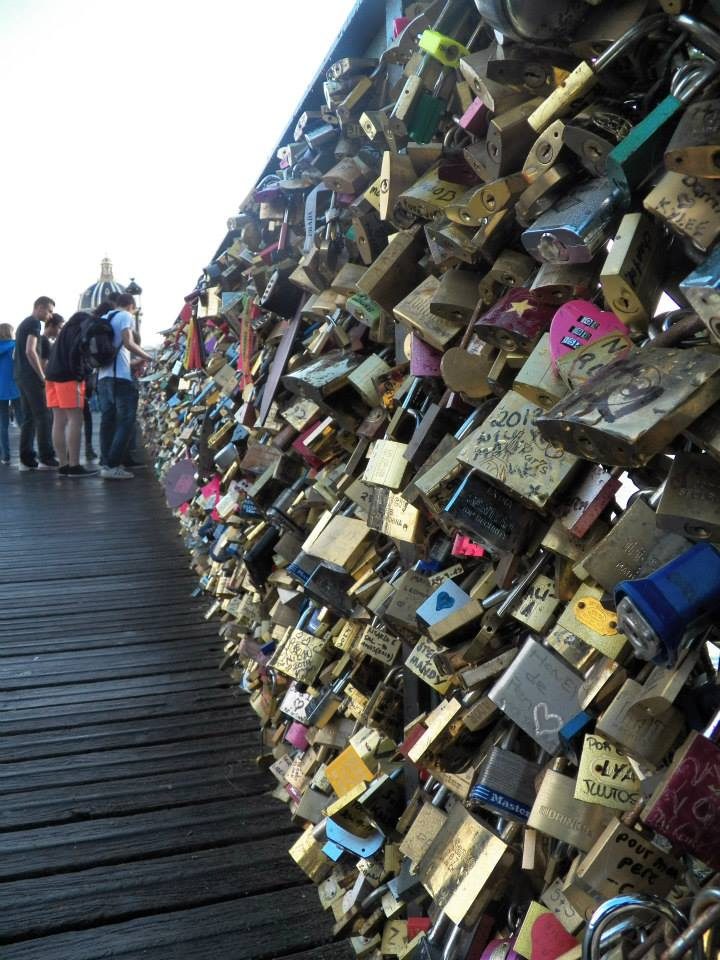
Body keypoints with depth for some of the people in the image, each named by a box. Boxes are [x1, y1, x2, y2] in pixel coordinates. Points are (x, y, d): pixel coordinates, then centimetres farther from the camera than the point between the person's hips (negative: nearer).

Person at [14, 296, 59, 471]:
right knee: (43, 417, -8)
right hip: (31, 376, -9)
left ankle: (26, 459, 6)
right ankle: (46, 459, -10)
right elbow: (30, 351, -19)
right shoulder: (34, 323, -8)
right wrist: (42, 376, -14)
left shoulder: (23, 323, 22)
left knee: (29, 418, 8)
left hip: (20, 375, 9)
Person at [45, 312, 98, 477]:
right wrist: (79, 376, -13)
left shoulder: (73, 324, 24)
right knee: (75, 420, -8)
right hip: (68, 377, -9)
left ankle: (63, 465, 8)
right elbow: (77, 351, -18)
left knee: (59, 422, 6)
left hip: (53, 375, 9)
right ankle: (74, 466, -11)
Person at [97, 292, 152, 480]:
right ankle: (113, 465, -12)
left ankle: (105, 463, 7)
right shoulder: (126, 316, 0)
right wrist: (149, 357, -7)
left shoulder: (103, 318, 22)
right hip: (121, 376, -8)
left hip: (103, 376, 8)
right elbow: (128, 343, -15)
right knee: (126, 421, -6)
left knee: (107, 420, 9)